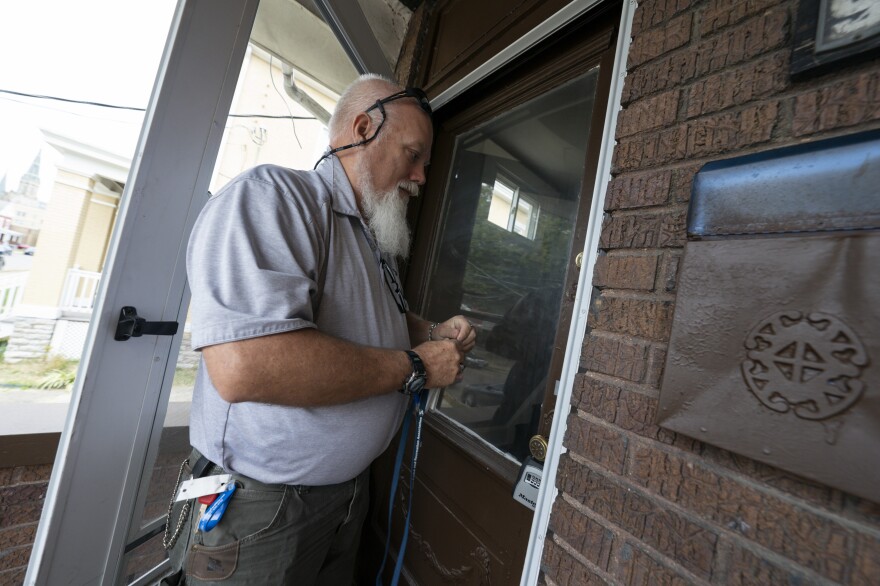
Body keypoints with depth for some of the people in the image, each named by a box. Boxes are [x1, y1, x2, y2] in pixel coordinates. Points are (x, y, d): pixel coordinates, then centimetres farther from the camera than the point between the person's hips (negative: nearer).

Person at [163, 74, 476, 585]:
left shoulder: (375, 239, 9)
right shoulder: (270, 195, -20)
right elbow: (244, 366, -34)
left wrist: (434, 333, -1)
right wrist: (414, 367, -24)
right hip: (259, 504, -7)